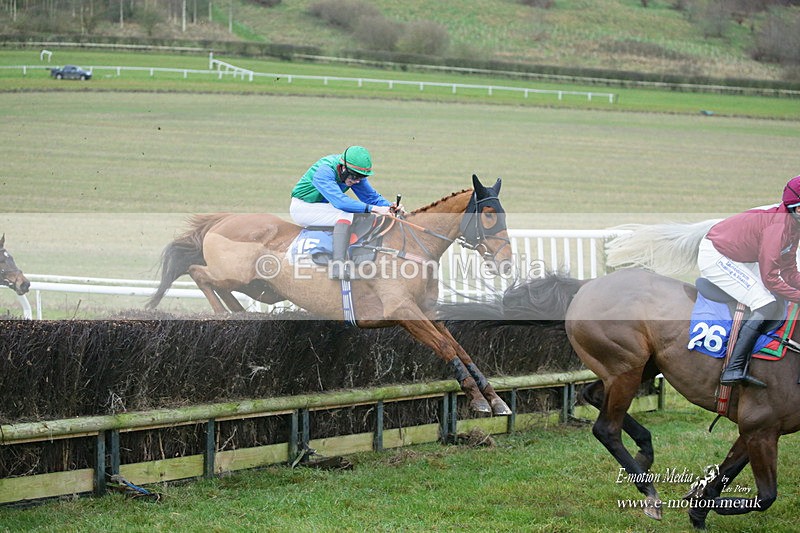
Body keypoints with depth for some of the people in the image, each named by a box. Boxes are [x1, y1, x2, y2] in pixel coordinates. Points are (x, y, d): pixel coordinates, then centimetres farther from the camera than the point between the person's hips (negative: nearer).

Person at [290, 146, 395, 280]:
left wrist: (389, 207, -21)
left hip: (322, 206, 9)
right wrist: (373, 208, -43)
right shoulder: (324, 172, -30)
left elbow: (370, 195, -2)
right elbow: (340, 201, -40)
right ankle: (337, 264, -43)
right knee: (346, 216, -29)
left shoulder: (354, 173, -6)